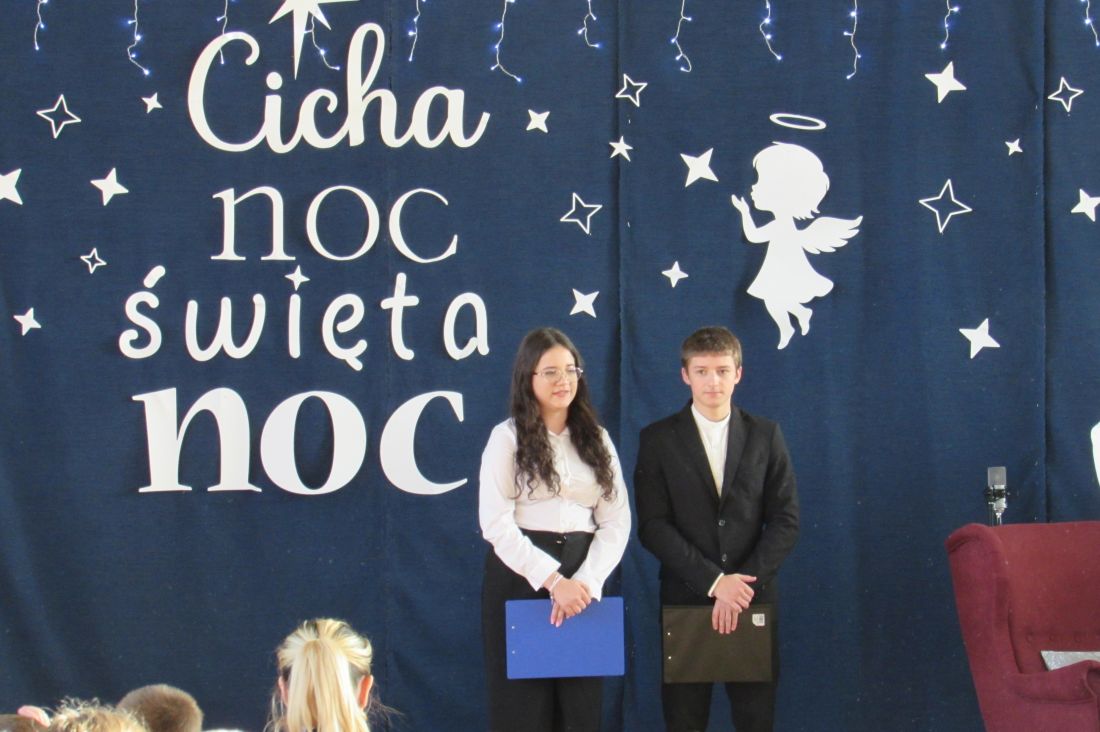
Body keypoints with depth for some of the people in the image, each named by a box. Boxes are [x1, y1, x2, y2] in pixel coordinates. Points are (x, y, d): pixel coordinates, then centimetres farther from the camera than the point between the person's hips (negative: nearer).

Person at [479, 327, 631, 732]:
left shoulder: (597, 439, 12)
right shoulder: (508, 438, 1)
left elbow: (617, 520, 5)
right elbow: (495, 523, -8)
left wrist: (586, 581, -10)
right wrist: (552, 580, -16)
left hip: (582, 587, 3)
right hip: (520, 581, -3)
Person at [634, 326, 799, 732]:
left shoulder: (765, 435, 7)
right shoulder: (658, 439, 2)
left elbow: (786, 520, 2)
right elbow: (653, 526, -5)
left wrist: (744, 583, -11)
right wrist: (713, 581, -14)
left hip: (753, 598, 1)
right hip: (685, 597, -1)